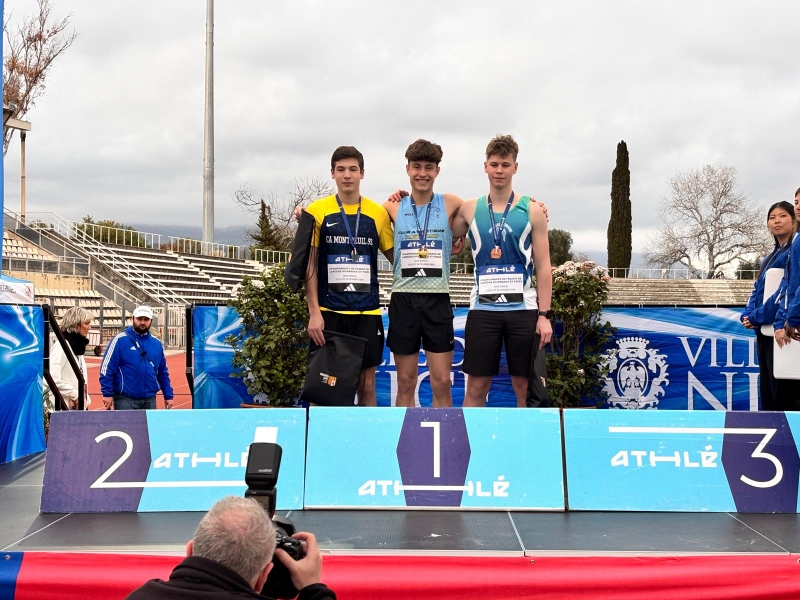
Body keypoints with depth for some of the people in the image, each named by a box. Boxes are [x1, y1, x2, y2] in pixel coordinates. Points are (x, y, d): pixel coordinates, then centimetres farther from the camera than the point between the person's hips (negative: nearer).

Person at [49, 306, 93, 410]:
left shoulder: (78, 346, 15)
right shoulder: (61, 346, -12)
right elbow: (53, 379, -24)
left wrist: (86, 400, 8)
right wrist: (75, 395, -18)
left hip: (80, 408, 9)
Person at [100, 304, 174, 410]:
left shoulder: (156, 343, 10)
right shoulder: (120, 340, -6)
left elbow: (163, 372, 16)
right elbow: (107, 368, -8)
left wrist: (168, 395, 12)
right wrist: (108, 393, -14)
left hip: (150, 400, 5)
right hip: (125, 400, -5)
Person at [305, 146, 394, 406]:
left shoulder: (378, 213, 5)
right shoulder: (317, 211, 1)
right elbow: (310, 266, 0)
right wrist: (314, 312, -7)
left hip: (367, 313, 1)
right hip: (328, 312, -1)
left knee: (367, 384, 5)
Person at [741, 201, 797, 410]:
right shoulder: (770, 257, 19)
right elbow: (757, 290, 18)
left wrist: (758, 316, -15)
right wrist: (748, 315, -2)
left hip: (781, 330, -10)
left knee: (782, 391, -7)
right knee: (767, 388, 13)